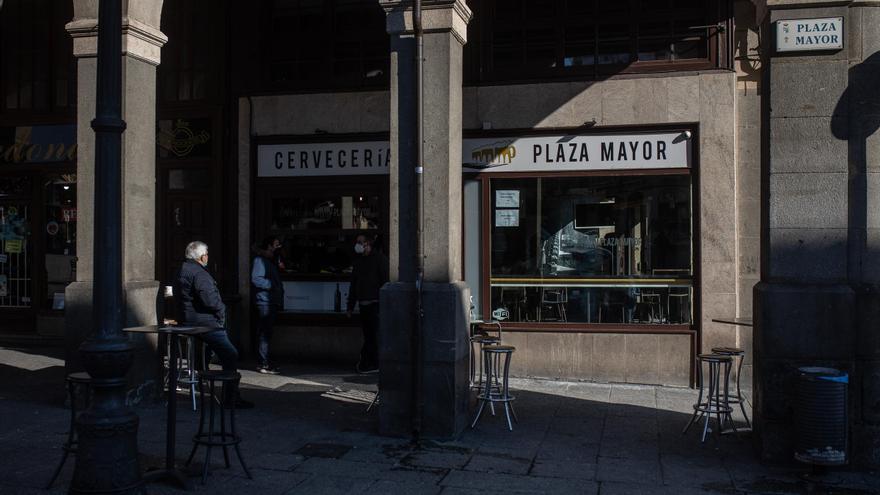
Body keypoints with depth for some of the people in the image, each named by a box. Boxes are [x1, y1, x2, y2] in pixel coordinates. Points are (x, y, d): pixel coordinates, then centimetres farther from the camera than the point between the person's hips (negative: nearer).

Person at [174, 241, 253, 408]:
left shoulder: (182, 271, 17)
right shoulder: (199, 273, -16)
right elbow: (210, 300, -27)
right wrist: (221, 310, -6)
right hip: (204, 323, -11)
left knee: (228, 353, 16)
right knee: (231, 355, -9)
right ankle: (231, 397, -8)